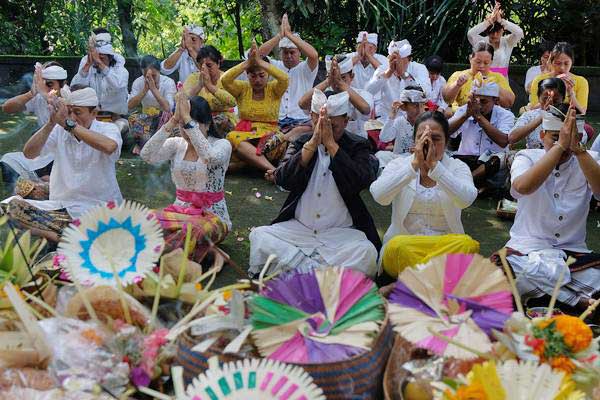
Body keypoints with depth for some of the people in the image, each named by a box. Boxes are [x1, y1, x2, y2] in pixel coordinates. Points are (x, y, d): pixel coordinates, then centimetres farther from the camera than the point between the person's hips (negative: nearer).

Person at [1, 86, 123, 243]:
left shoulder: (108, 129, -4)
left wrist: (69, 124, -29)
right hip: (61, 206, 4)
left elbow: (109, 147, -29)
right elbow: (29, 153, -9)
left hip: (99, 209, -3)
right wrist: (51, 123, -21)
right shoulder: (59, 131, 5)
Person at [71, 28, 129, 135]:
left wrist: (99, 62, -34)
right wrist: (88, 64, -24)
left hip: (115, 116, -2)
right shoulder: (86, 61, 1)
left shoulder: (119, 63, -6)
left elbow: (118, 85, -29)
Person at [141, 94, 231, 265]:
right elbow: (147, 156, -17)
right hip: (180, 210, 3)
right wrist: (174, 120, -22)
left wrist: (187, 119, -30)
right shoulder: (176, 144, 4)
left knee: (194, 231, -37)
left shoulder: (222, 145, -6)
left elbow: (210, 157, -32)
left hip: (212, 215, -3)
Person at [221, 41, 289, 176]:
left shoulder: (273, 89, 7)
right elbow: (224, 80, -9)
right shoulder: (242, 89, 10)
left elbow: (284, 78, -16)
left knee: (278, 139, -38)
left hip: (269, 136, -1)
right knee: (232, 137, -37)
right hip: (245, 134, 1)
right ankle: (272, 169, -45)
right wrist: (247, 62, -14)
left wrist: (260, 62, -18)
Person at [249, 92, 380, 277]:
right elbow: (282, 180, -11)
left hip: (342, 232, -2)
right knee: (258, 236, -21)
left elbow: (360, 183, -18)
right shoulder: (301, 143, 7)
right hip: (299, 227, 2)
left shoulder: (357, 147, 3)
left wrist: (331, 144, -19)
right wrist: (313, 143, -18)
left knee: (367, 253, -31)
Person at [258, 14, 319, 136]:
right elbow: (259, 54, -4)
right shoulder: (275, 66, 16)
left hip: (301, 120, -1)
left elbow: (314, 55, -15)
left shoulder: (305, 69, 8)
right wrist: (280, 35, -11)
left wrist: (289, 34, -12)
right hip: (276, 120, 2)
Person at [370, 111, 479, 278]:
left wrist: (434, 165, -22)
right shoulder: (399, 164, 6)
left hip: (446, 246, 2)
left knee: (468, 244, -31)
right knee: (398, 247, -35)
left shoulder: (457, 167, 6)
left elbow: (466, 199, -18)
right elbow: (379, 195, -16)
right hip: (404, 243, -1)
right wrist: (414, 164, -20)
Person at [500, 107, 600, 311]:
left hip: (573, 251, 1)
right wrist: (560, 146, -27)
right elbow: (523, 187, -25)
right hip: (527, 248, -1)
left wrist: (577, 149, -26)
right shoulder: (527, 157, 1)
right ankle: (580, 299, -15)